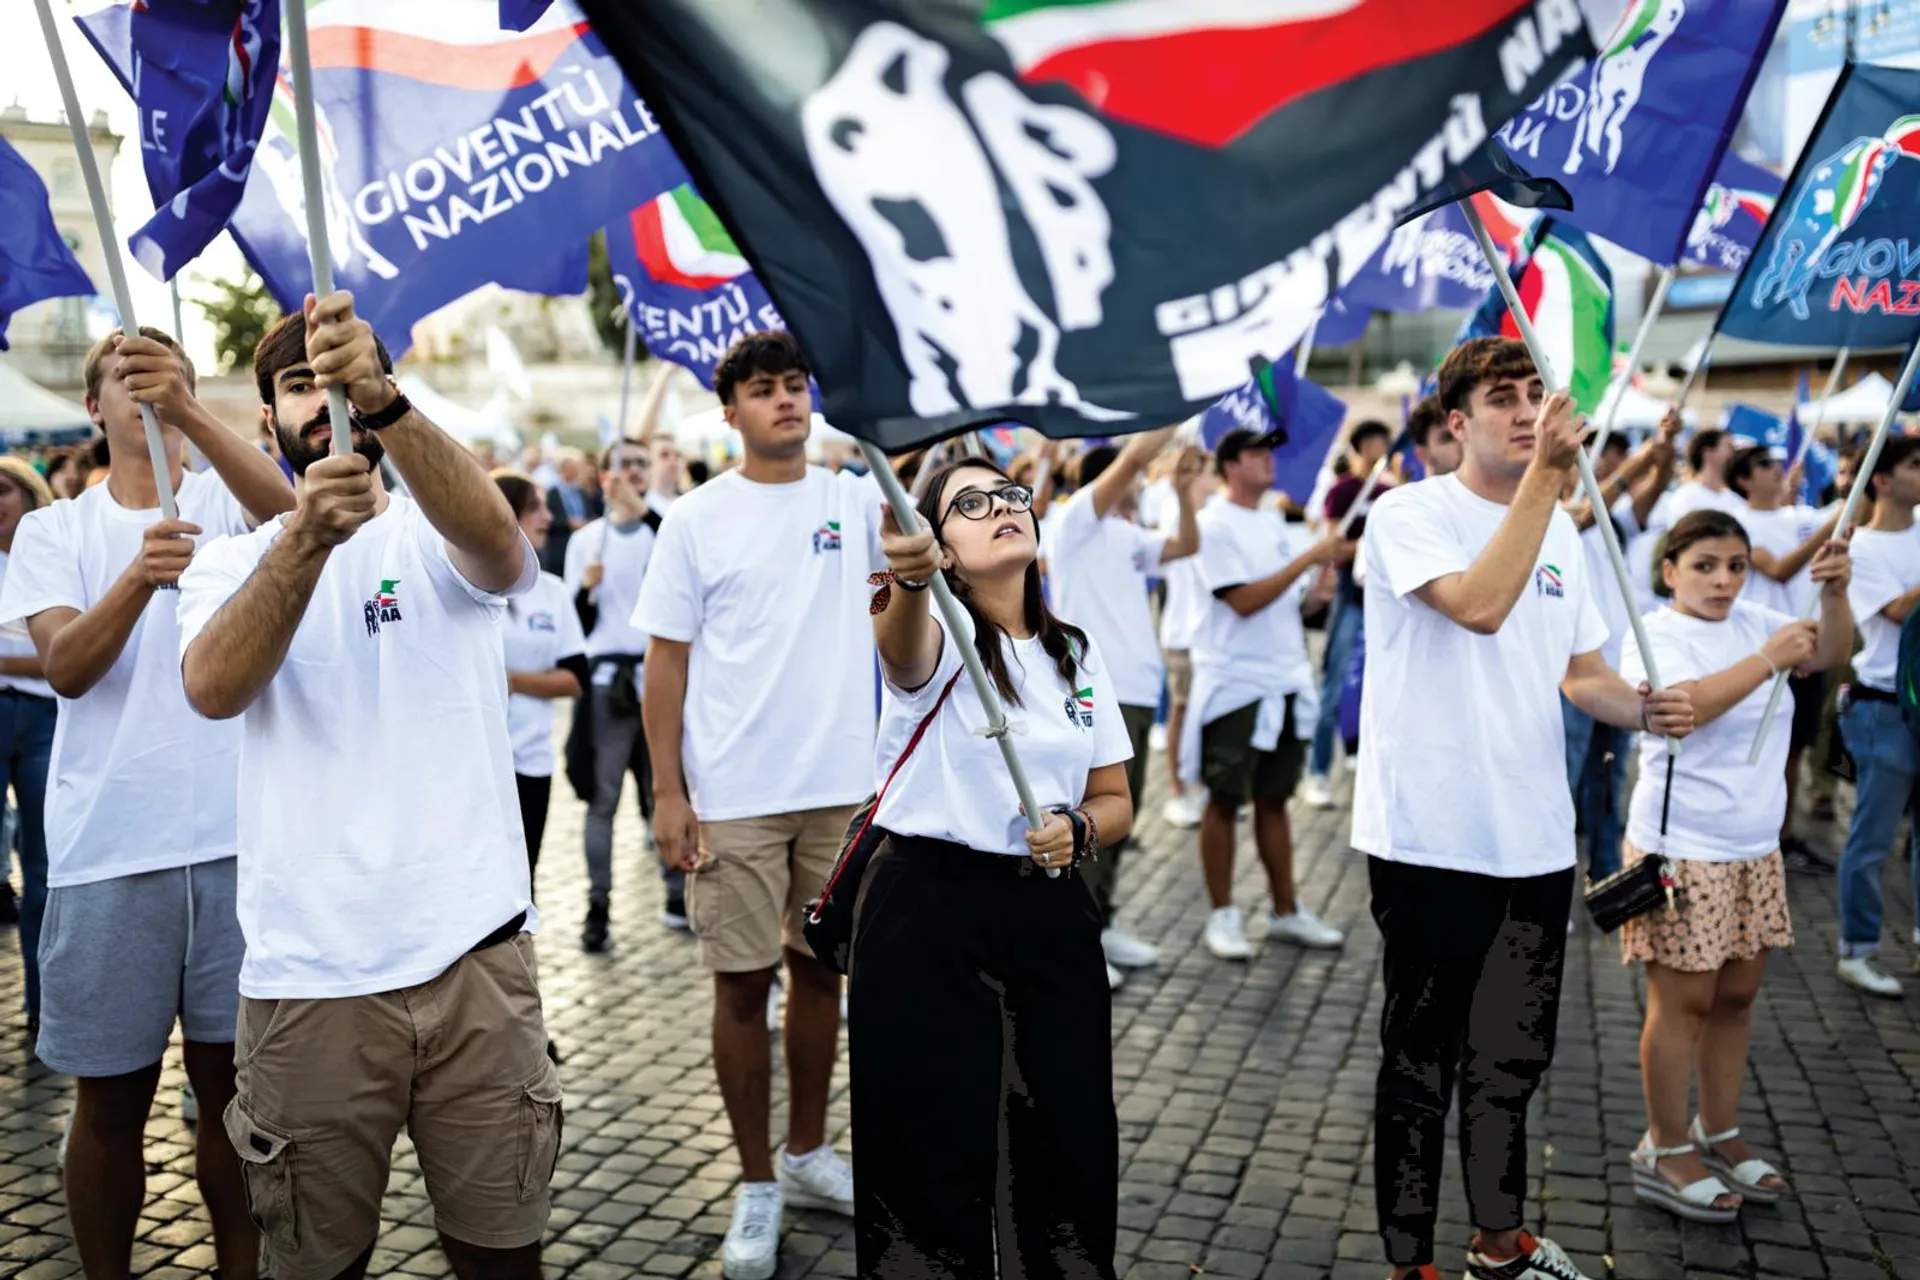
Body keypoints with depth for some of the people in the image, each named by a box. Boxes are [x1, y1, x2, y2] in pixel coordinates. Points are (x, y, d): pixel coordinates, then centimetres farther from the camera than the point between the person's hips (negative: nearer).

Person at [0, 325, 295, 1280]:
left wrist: (188, 411, -36)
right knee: (111, 1099, 10)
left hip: (235, 841, -1)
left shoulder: (226, 501, 5)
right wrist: (138, 577, -27)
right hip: (106, 851, 1)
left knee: (236, 1085, 9)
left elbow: (285, 509, -20)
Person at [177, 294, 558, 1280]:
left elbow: (495, 542, -24)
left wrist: (380, 399, -39)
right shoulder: (231, 562, 6)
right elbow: (213, 689, -16)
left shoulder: (440, 541, 2)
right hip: (304, 975, 1)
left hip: (474, 955, -1)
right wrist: (308, 535, -32)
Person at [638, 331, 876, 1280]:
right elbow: (665, 662, -3)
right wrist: (667, 793, -8)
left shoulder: (858, 500, 5)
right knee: (744, 982, 4)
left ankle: (808, 1153, 33)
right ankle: (756, 1184, 20)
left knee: (821, 967, 15)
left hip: (843, 786, 3)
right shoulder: (697, 519, -3)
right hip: (734, 798, -3)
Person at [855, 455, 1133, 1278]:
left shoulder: (1079, 653, 9)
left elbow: (1114, 799, 15)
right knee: (935, 1150, 3)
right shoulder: (936, 633, -7)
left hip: (1051, 916, 5)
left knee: (1069, 1141, 11)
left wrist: (1082, 830, -9)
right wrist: (911, 577, -56)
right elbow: (901, 646, -34)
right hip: (928, 911, -4)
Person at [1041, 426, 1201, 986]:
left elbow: (1186, 546, 21)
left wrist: (1183, 490, 8)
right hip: (1097, 692, -9)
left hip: (1136, 690, 9)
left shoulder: (1129, 536, 19)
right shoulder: (1076, 521, -7)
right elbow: (1132, 457, -15)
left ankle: (1099, 923, 24)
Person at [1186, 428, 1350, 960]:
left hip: (1286, 683, 7)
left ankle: (1286, 912, 19)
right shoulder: (1216, 526, -9)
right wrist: (1309, 557, -18)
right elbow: (1244, 601, -18)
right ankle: (1222, 916, 11)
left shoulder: (1276, 524, 13)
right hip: (1236, 684, -7)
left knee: (1274, 799, 12)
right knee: (1226, 801, 1)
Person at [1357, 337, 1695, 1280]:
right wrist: (1549, 470, -26)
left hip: (1536, 839, 7)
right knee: (1422, 1062, 5)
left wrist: (1644, 708, -5)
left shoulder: (1560, 530, 12)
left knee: (1514, 1054, 21)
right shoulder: (1410, 514, -10)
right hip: (1431, 840, -7)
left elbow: (1580, 672, 16)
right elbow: (1479, 606, -28)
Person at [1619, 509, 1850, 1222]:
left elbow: (1831, 653, 3)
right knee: (1684, 1002, 0)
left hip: (1756, 849, 7)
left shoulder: (1754, 623, 7)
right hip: (1681, 850, -7)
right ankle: (1664, 1153, 13)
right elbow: (1685, 706, -28)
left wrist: (1835, 590, -13)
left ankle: (1718, 1135, 29)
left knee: (1737, 996, 14)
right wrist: (1769, 659, -29)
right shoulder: (1654, 636, -12)